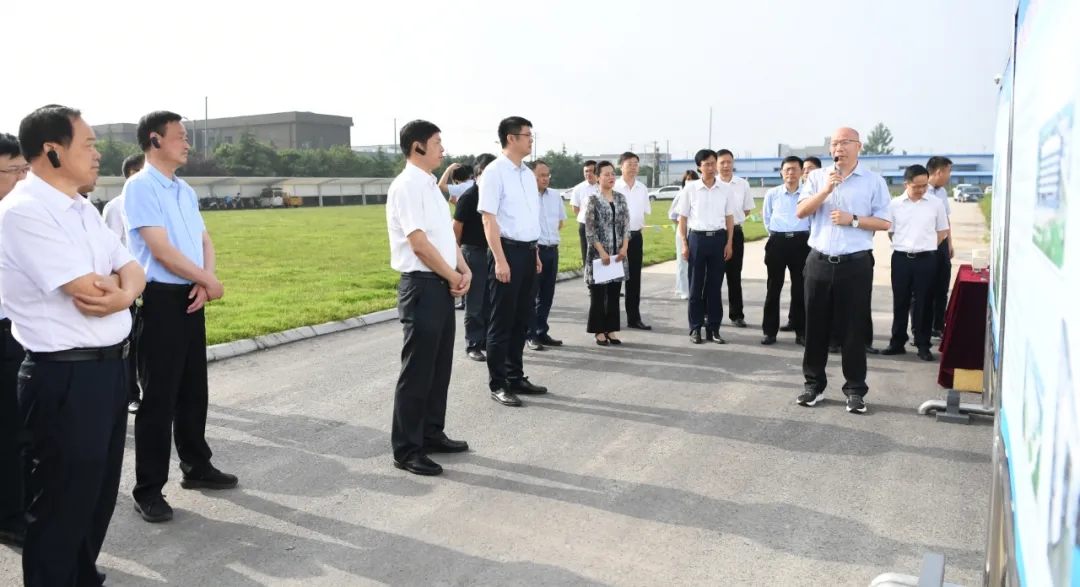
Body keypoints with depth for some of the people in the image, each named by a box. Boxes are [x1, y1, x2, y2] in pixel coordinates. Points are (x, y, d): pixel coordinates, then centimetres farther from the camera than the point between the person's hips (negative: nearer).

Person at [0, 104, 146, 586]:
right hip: (65, 378, -9)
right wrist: (115, 284, -1)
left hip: (110, 367, 9)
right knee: (63, 503, 6)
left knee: (100, 494, 20)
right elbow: (88, 297, -22)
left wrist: (124, 293, -12)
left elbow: (132, 269, 10)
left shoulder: (84, 210, 12)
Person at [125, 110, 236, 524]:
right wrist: (210, 282, -9)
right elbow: (161, 250, -18)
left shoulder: (185, 190, 14)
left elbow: (204, 240, 12)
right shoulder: (140, 187, -11)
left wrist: (204, 283, -7)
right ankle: (148, 489, 8)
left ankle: (196, 466, 30)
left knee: (194, 389, 16)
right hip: (160, 299, -8)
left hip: (191, 298, 8)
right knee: (159, 396, -3)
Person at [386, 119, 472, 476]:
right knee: (417, 371, -3)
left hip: (443, 285, 9)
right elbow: (420, 244, -20)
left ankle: (431, 434, 28)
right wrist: (454, 277, -10)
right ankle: (406, 449, 6)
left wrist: (465, 271, 2)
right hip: (423, 286, -9)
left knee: (440, 366, 16)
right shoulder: (407, 186, -14)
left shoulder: (430, 185, 15)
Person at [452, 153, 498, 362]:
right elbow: (456, 229, -9)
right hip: (474, 253, -5)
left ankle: (486, 341, 21)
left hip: (492, 252, 5)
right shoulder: (469, 197, -9)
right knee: (475, 304, 2)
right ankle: (473, 345, 11)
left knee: (490, 303, 11)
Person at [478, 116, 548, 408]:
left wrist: (535, 253, 16)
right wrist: (500, 260, -20)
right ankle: (498, 384, 11)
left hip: (528, 251, 8)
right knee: (502, 321, 1)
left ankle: (516, 377, 27)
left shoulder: (528, 174, 13)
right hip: (507, 250, -8)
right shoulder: (494, 172, -11)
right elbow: (489, 219, -15)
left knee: (522, 319, 14)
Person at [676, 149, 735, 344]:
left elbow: (729, 218, 9)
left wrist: (729, 243, 3)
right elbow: (682, 218, 2)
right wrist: (684, 244, -3)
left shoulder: (724, 189, 4)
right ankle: (695, 328, 12)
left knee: (715, 286, 6)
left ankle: (713, 328, 14)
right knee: (696, 286, 4)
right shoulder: (690, 189, -1)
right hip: (697, 238, -2)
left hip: (718, 238, 2)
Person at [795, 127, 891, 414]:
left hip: (855, 264, -2)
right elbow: (800, 212, -3)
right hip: (819, 262, 2)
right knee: (816, 326, 9)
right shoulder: (817, 177, 8)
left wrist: (853, 220, -14)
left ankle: (855, 389, 12)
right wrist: (826, 190, -15)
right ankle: (814, 383, 20)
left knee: (853, 329, 3)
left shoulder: (874, 181, 1)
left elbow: (884, 222, -1)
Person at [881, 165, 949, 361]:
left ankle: (923, 345, 12)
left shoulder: (936, 203, 1)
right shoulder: (895, 204, 1)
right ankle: (897, 342, 17)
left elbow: (943, 231, 8)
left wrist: (926, 247, 6)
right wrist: (904, 245, 5)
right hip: (901, 258, 1)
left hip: (926, 259, -1)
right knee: (900, 303, 8)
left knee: (923, 303, 5)